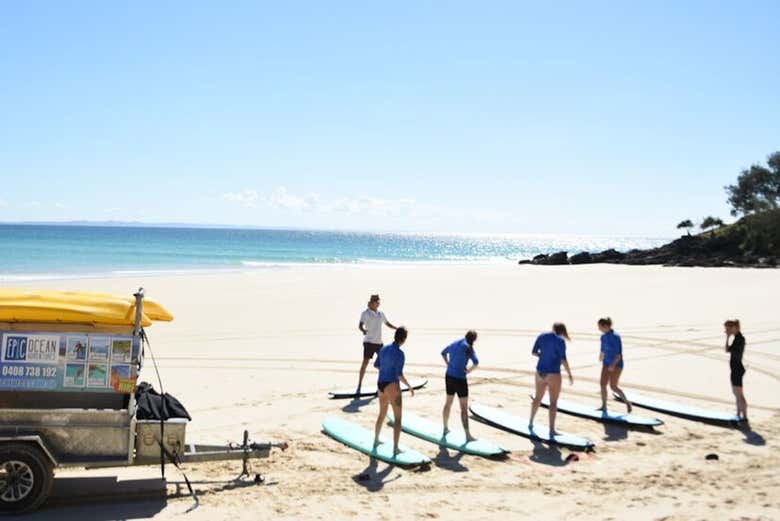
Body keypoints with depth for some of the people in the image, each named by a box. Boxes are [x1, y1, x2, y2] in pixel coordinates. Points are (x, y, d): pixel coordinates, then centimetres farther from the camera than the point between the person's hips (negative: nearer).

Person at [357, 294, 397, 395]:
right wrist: (363, 330, -41)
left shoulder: (381, 314, 12)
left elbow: (388, 324, 24)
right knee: (365, 362, -12)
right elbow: (360, 325, -19)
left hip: (379, 342, 6)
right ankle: (359, 386, -9)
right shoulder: (365, 313, -6)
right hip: (369, 341, -6)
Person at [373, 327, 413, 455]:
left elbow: (376, 365, 17)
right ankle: (395, 448, -1)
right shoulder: (400, 354, -20)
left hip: (381, 384, 8)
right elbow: (399, 375, -21)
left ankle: (376, 440, 41)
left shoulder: (384, 348, 5)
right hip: (392, 386, -8)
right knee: (398, 418, 1)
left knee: (382, 413, 28)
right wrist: (410, 387, -7)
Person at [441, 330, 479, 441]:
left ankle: (445, 428, 36)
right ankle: (468, 435, 1)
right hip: (460, 379, -7)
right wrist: (469, 370, -9)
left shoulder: (454, 344, 7)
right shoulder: (468, 347, -16)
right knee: (464, 407, -1)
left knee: (448, 403, 23)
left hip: (449, 376, 7)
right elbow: (476, 362, -28)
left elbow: (443, 353, 25)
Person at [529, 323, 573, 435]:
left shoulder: (541, 336, 3)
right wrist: (570, 375, -7)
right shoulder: (560, 341, -13)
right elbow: (563, 360, -16)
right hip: (553, 374, -6)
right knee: (553, 402, 1)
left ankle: (530, 422, 34)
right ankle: (552, 430, 0)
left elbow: (533, 352, 9)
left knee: (538, 398, 24)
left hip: (540, 372, 6)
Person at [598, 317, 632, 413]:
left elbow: (619, 353, -22)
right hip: (606, 364, 7)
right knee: (603, 384, -2)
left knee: (613, 386, -12)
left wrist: (613, 364, -31)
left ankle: (627, 402, 7)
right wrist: (600, 361, 27)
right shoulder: (603, 337, 4)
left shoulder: (615, 336, -20)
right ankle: (604, 407, 6)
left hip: (616, 364, -7)